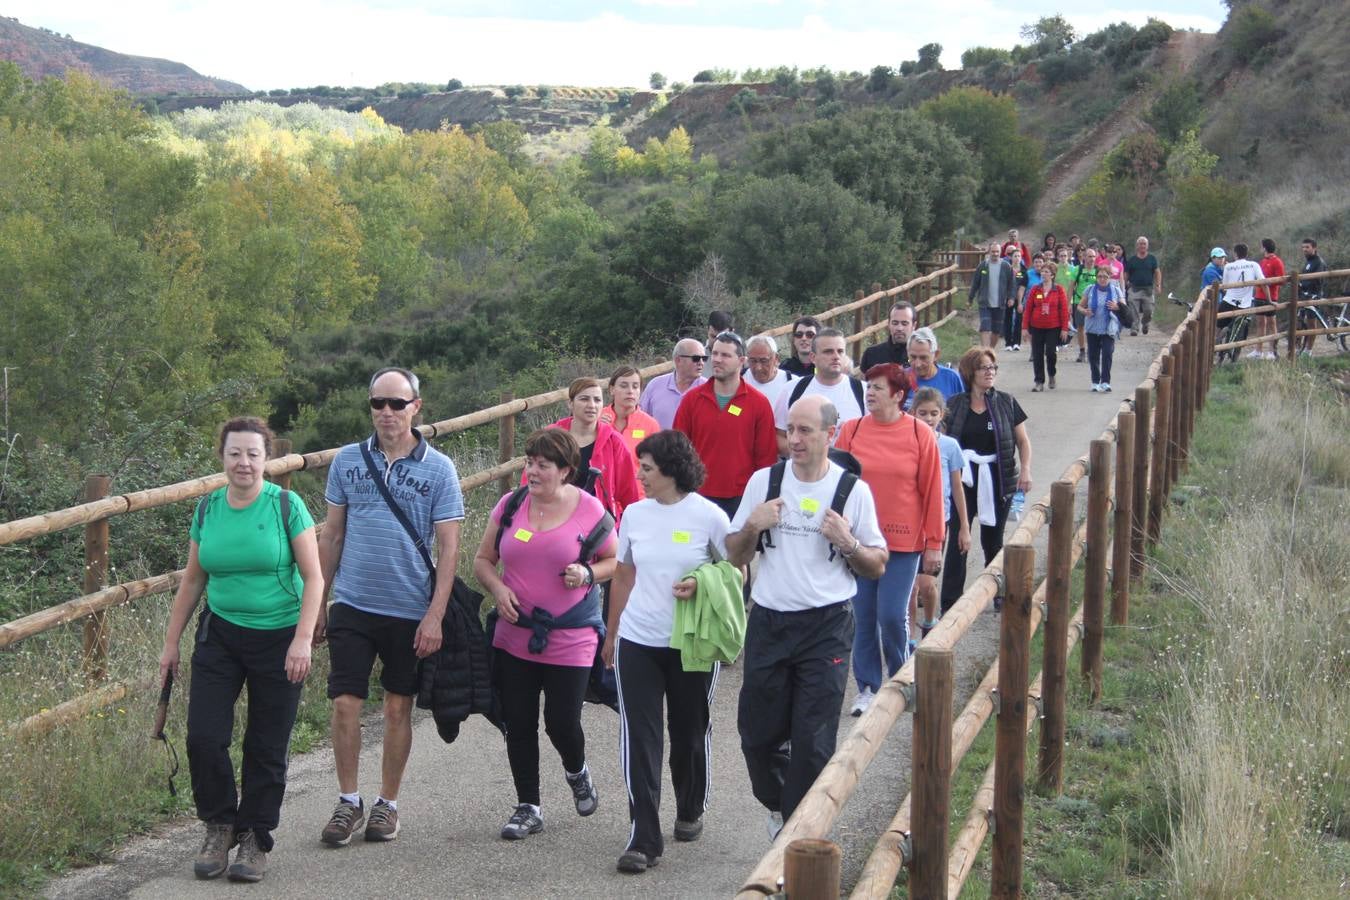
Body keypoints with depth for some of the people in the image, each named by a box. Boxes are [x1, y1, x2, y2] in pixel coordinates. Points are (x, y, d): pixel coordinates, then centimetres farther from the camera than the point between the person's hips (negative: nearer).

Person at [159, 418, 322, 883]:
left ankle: (254, 839, 20)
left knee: (266, 747, 4)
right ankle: (219, 827, 16)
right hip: (220, 635, 3)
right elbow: (192, 581, 11)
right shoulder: (207, 509, 2)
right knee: (204, 737, -6)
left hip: (277, 640, -3)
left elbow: (313, 577, -9)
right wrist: (171, 643, 12)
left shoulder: (286, 505, -9)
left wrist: (302, 640, -17)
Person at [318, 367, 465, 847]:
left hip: (410, 610, -1)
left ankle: (388, 804, 22)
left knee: (398, 708, 9)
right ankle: (348, 802, 13)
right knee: (345, 704, -2)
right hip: (353, 605, 2)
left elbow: (449, 546, -5)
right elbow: (332, 535, 9)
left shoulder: (437, 468, -4)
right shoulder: (348, 460, 3)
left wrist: (435, 615, -12)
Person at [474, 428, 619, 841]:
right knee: (518, 724, 6)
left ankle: (576, 771, 33)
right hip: (514, 638, 3)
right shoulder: (510, 505, 1)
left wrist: (588, 574, -15)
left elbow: (614, 561, 5)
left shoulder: (589, 509, -6)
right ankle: (528, 807, 21)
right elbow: (483, 559, 11)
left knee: (563, 722, -2)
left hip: (571, 640, -3)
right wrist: (497, 588, -8)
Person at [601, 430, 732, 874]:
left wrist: (701, 585, -20)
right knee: (639, 737, -5)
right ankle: (644, 839, -4)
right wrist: (611, 634, 16)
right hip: (637, 642, 2)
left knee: (690, 732, 13)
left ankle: (690, 811, 37)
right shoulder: (635, 514, 3)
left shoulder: (709, 516, -8)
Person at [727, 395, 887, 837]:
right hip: (768, 621, 2)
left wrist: (848, 542, -14)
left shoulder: (853, 490, -2)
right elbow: (735, 556, 9)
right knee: (757, 731, 8)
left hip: (826, 627, -2)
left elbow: (878, 567, 4)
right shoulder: (764, 481, 3)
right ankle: (778, 803, 36)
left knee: (813, 742, -1)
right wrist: (752, 526, -10)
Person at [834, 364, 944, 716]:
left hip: (904, 542, -2)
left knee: (893, 616, -4)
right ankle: (867, 687, 19)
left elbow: (932, 491, -1)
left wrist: (934, 544, -1)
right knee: (864, 617, 6)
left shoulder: (920, 435, -3)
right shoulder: (851, 430, -1)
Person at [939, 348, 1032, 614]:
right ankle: (949, 604, -1)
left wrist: (1025, 470, -6)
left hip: (997, 480, 1)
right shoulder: (954, 405, 0)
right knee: (957, 541, -3)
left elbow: (1023, 441, 7)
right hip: (963, 480, -1)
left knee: (993, 540, 12)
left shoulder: (1006, 403, 2)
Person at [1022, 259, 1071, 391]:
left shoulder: (1059, 290, -1)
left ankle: (1051, 375, 20)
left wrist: (1064, 328, -6)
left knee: (1050, 353, -7)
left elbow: (1064, 310, -1)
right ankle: (1039, 382, 9)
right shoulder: (1035, 290, 4)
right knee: (1037, 355, 2)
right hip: (1037, 327, 2)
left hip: (1053, 327, -2)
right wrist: (1026, 327, 1)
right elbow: (1028, 309, 5)